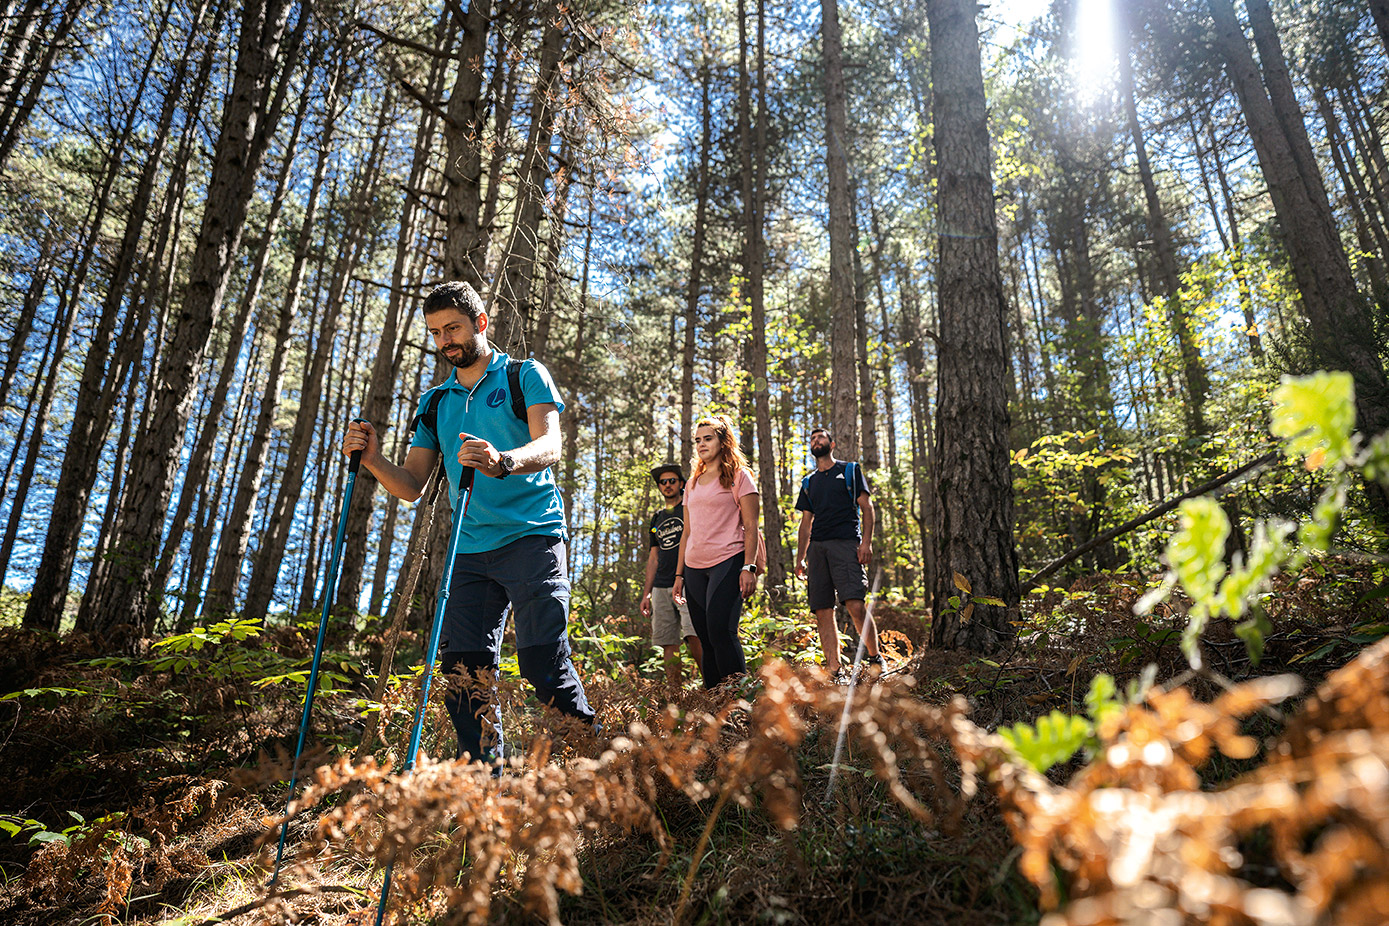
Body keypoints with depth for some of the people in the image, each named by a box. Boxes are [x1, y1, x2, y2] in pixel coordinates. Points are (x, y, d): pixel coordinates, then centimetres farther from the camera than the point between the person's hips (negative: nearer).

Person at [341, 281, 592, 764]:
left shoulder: (525, 376, 6)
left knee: (543, 661, -14)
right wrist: (373, 460, -5)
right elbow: (412, 486, 16)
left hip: (532, 537, -5)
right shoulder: (436, 403, 20)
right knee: (465, 669, -2)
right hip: (469, 549, 5)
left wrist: (504, 462, -33)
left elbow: (549, 445, -12)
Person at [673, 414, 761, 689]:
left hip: (727, 563, -6)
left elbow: (751, 527, -2)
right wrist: (679, 575, 16)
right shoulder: (693, 484, 21)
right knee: (706, 640, 5)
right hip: (694, 568, 6)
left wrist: (749, 567, -13)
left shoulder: (737, 476, 4)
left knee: (720, 632, -17)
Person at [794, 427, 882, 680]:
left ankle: (875, 658, 2)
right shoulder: (809, 483, 23)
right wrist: (800, 559, 16)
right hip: (817, 547, 5)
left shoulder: (850, 470, 12)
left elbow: (867, 507, 5)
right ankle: (835, 672, 1)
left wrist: (866, 542, -8)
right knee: (823, 612, -3)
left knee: (855, 606, -17)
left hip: (846, 543, -4)